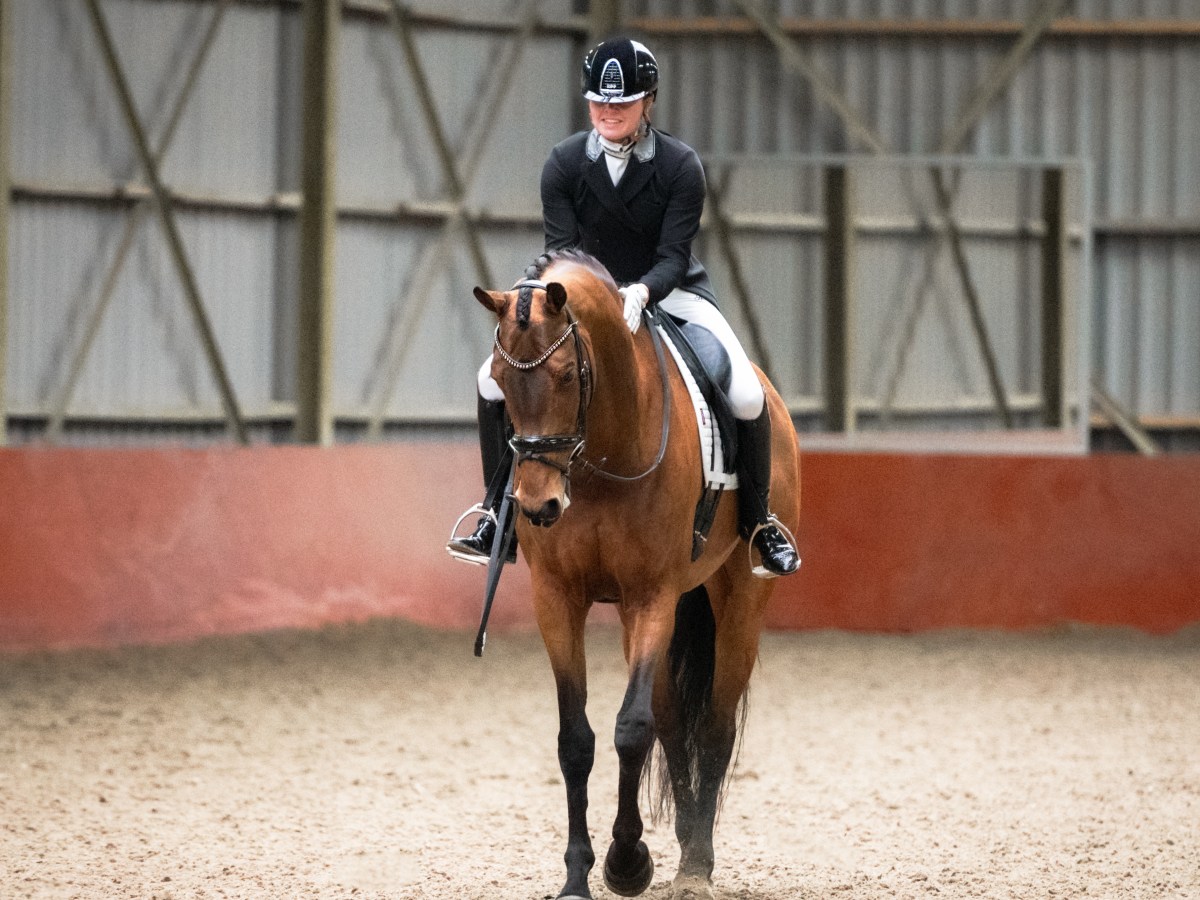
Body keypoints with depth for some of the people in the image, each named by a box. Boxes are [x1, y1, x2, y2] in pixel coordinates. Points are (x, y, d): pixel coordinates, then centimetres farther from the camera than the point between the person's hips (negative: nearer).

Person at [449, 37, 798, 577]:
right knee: (495, 378, -16)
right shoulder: (564, 164, -10)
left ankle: (758, 522, -1)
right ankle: (498, 515, 1)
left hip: (669, 291, -2)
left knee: (747, 396, -24)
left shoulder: (681, 166, -16)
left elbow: (674, 257, -20)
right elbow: (559, 248, -12)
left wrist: (640, 293, -42)